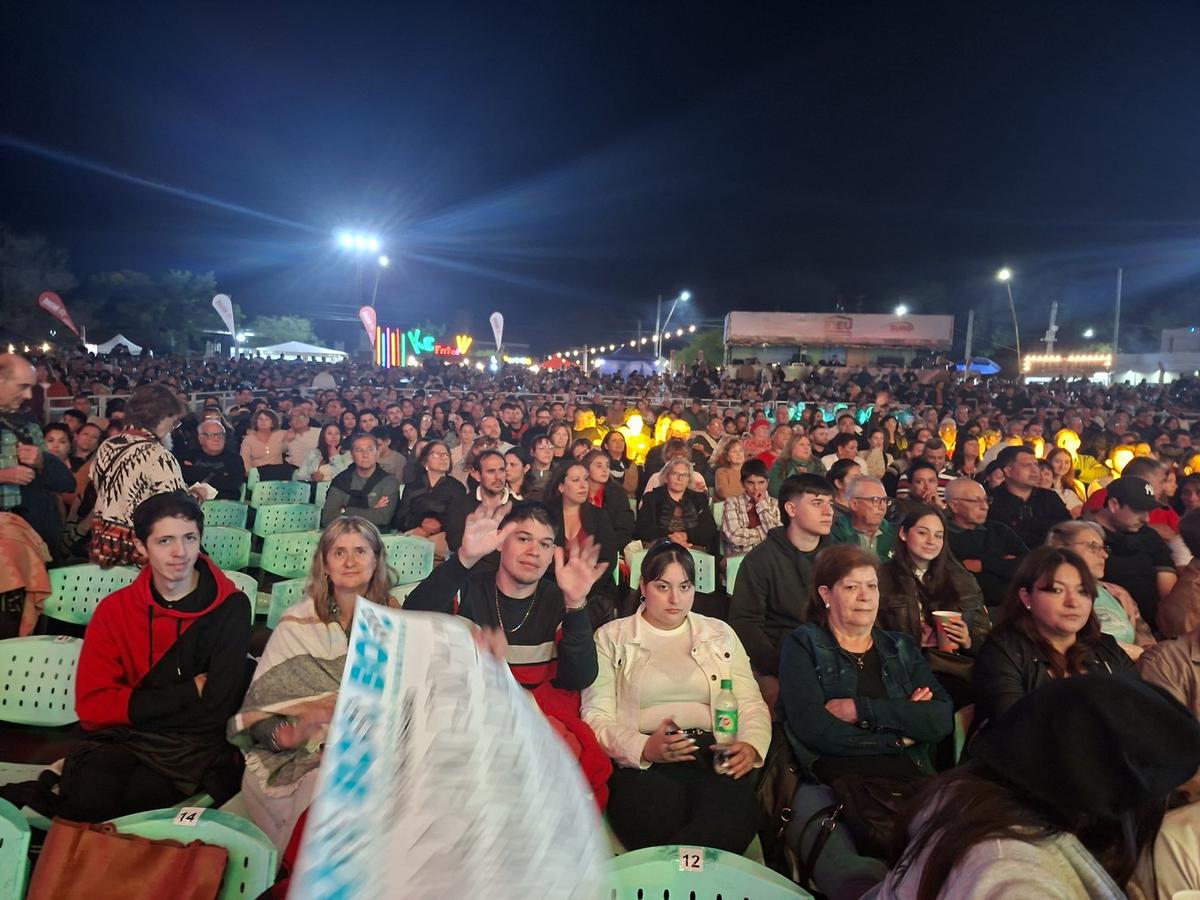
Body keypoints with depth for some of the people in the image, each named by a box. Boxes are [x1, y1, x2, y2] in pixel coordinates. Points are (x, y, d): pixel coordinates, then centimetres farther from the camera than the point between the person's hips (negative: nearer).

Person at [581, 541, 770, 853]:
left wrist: (751, 746, -8)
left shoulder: (720, 634, 21)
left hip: (714, 754, 3)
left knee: (735, 815, -33)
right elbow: (596, 716, 1)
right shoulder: (611, 637, 11)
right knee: (660, 821, -37)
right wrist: (643, 748, -18)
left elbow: (751, 704, 15)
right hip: (642, 761, -2)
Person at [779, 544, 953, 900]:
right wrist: (899, 733, 0)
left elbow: (942, 720, 3)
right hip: (829, 786, -4)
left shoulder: (902, 648, 20)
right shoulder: (802, 646, 8)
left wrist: (861, 709, -7)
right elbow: (813, 728, -7)